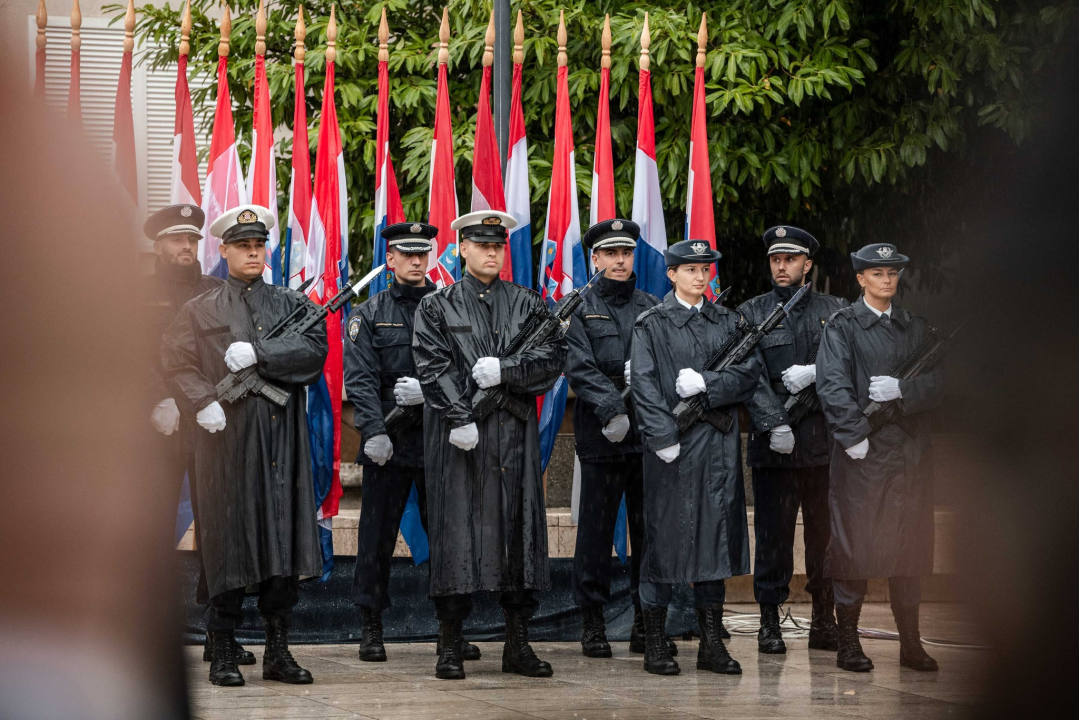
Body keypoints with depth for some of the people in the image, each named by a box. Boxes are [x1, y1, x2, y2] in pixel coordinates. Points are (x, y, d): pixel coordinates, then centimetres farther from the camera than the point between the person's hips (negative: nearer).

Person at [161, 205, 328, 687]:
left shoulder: (292, 304, 15)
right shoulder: (202, 311, 11)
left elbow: (315, 350, -2)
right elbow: (175, 359, 0)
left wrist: (259, 353, -14)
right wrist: (202, 402, -16)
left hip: (283, 438, 2)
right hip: (228, 436, -2)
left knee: (285, 537, 1)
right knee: (230, 540, -3)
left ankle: (278, 651, 9)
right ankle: (223, 653, 5)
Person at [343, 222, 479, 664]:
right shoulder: (369, 314, 7)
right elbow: (360, 378, -3)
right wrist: (374, 430, -15)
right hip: (387, 441, -1)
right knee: (377, 536, 2)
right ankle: (371, 630, 10)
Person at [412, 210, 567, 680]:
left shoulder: (527, 304, 13)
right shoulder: (437, 306, 7)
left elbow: (554, 359, 3)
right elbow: (434, 368, -5)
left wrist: (506, 370, -12)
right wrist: (460, 418, -16)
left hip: (515, 434, 3)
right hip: (459, 434, -2)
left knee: (519, 527, 3)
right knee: (455, 530, -4)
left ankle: (518, 645, 10)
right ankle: (450, 646, 2)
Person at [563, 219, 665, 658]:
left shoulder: (654, 308, 14)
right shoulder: (579, 309, 5)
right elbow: (580, 369, -7)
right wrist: (613, 408, -20)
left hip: (650, 435, 3)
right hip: (601, 436, -3)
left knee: (649, 529, 5)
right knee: (596, 529, 0)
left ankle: (646, 622, 12)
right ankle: (592, 623, 8)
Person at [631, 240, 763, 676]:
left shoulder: (727, 322, 13)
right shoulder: (652, 324, 0)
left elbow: (751, 371, 2)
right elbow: (644, 384, -7)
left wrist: (706, 384, -13)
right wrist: (663, 438, -16)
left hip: (718, 443, 4)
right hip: (671, 442, -4)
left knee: (715, 534, 6)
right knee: (664, 537, -2)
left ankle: (711, 645, 12)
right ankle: (655, 645, 5)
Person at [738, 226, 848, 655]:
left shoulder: (835, 311, 12)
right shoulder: (751, 314, 7)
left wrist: (814, 373, -14)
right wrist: (774, 424, -15)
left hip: (826, 442, 1)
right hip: (773, 442, -1)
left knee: (826, 534, 5)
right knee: (773, 535, 0)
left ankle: (824, 621, 14)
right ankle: (770, 622, 7)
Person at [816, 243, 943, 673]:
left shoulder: (915, 327, 15)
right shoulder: (843, 326, 2)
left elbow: (935, 383, 7)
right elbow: (833, 384, -8)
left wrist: (901, 390, -11)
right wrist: (854, 434, -17)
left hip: (910, 451, 4)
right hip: (862, 451, -4)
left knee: (909, 545, 7)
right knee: (854, 543, -4)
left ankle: (910, 643, 13)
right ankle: (848, 642, 3)